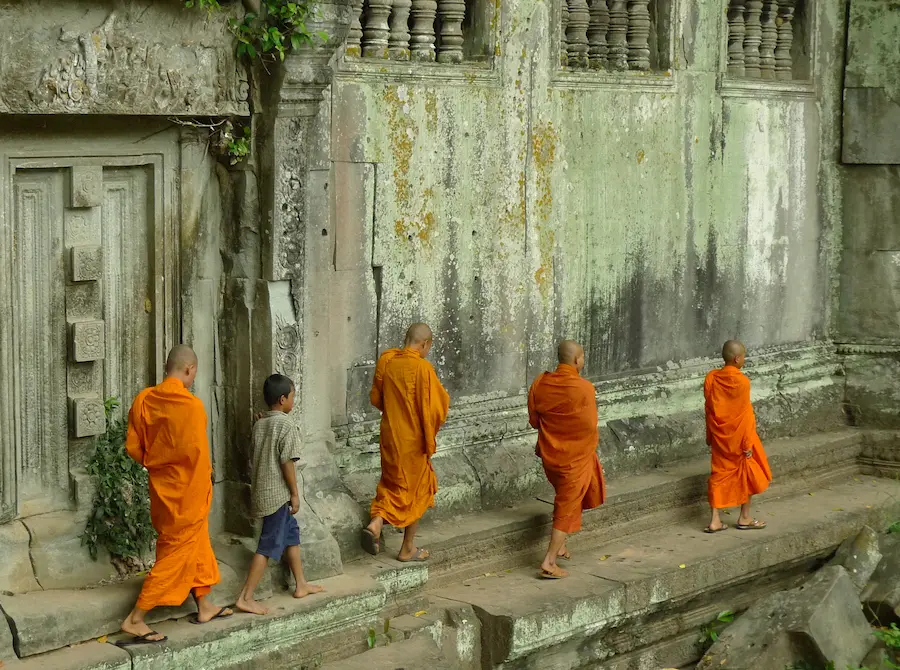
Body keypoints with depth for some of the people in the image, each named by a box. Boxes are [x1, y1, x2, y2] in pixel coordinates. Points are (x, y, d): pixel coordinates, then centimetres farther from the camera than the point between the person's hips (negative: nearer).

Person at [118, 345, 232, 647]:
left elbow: (133, 447, 2)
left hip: (162, 486, 8)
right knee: (176, 553, 0)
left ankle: (205, 606, 33)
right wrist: (203, 489, -6)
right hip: (186, 490, -8)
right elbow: (196, 452, -20)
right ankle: (135, 620, -1)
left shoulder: (144, 400, -1)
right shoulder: (190, 404, -21)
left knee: (198, 545, 22)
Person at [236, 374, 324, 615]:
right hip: (277, 493, -9)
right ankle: (245, 598, -7)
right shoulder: (287, 426, -15)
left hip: (261, 489, 9)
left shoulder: (259, 424, 7)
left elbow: (256, 457, 12)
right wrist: (295, 493, -11)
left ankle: (301, 585, 30)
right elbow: (287, 462, -16)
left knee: (291, 532, 21)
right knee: (269, 545, -5)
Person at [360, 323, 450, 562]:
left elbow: (375, 398, 9)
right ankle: (408, 549, 17)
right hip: (414, 439, -5)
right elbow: (437, 406, -19)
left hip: (390, 435, 5)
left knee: (393, 482, 22)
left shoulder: (386, 361, -1)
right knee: (417, 489, 10)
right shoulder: (422, 368, -19)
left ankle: (376, 522, -4)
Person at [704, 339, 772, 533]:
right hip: (738, 436, -5)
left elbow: (709, 410, 6)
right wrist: (748, 443, -11)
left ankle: (715, 521, 6)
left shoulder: (711, 379, -2)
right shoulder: (741, 381, -18)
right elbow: (745, 414, -16)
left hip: (719, 437, 5)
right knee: (747, 474, 13)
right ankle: (745, 518, 20)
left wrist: (710, 436, 15)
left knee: (720, 475, 10)